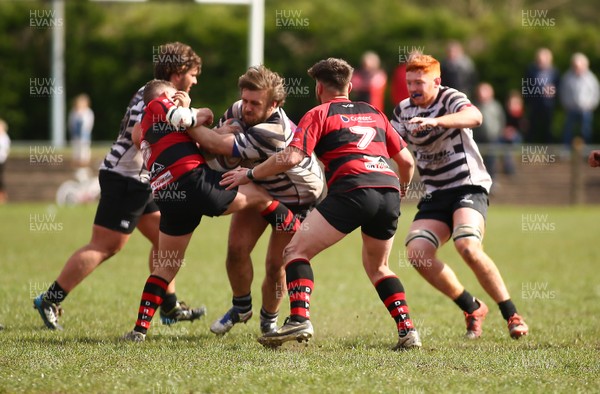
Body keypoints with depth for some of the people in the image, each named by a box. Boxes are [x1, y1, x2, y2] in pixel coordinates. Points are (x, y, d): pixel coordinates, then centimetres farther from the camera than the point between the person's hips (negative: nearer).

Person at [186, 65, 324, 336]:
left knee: (276, 265, -8)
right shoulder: (238, 111, -17)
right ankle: (241, 307, 19)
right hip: (260, 187, 6)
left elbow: (218, 145, -43)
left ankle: (269, 320, 19)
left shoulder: (275, 133, -41)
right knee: (236, 248, -6)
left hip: (299, 197, -6)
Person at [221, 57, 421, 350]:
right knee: (377, 267, 25)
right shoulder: (374, 113, 27)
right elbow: (407, 161, 27)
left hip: (352, 189, -6)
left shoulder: (319, 114, 11)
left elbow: (291, 157, -3)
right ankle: (407, 329, 11)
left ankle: (299, 319, -19)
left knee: (296, 251, 1)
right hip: (389, 190, 6)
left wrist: (249, 175, 9)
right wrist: (400, 191, 46)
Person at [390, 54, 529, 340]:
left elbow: (474, 117, -32)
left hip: (469, 186, -6)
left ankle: (512, 315, -16)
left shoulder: (449, 99, -10)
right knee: (416, 251, -17)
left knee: (467, 246, -30)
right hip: (435, 195, 6)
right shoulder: (404, 110, 10)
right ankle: (472, 309, 0)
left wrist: (435, 121, -47)